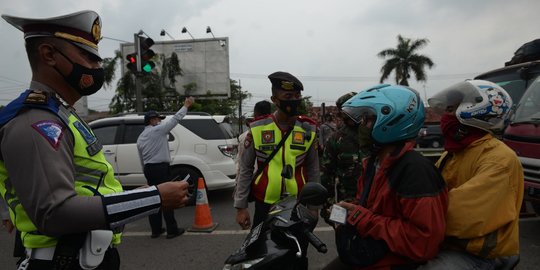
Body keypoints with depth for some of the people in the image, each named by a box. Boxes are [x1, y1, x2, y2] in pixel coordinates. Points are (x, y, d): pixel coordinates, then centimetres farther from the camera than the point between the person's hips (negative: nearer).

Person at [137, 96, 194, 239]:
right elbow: (175, 119, -5)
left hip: (148, 169, 8)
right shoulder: (158, 130, -7)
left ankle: (156, 230, 17)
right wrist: (186, 105, 5)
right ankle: (172, 230, 0)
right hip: (161, 168, -8)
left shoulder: (140, 137, 15)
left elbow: (141, 159, 17)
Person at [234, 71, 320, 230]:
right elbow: (245, 169, -1)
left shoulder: (308, 130, -3)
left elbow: (313, 170, 6)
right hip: (264, 204, -1)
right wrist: (241, 206, -1)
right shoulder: (257, 129, -7)